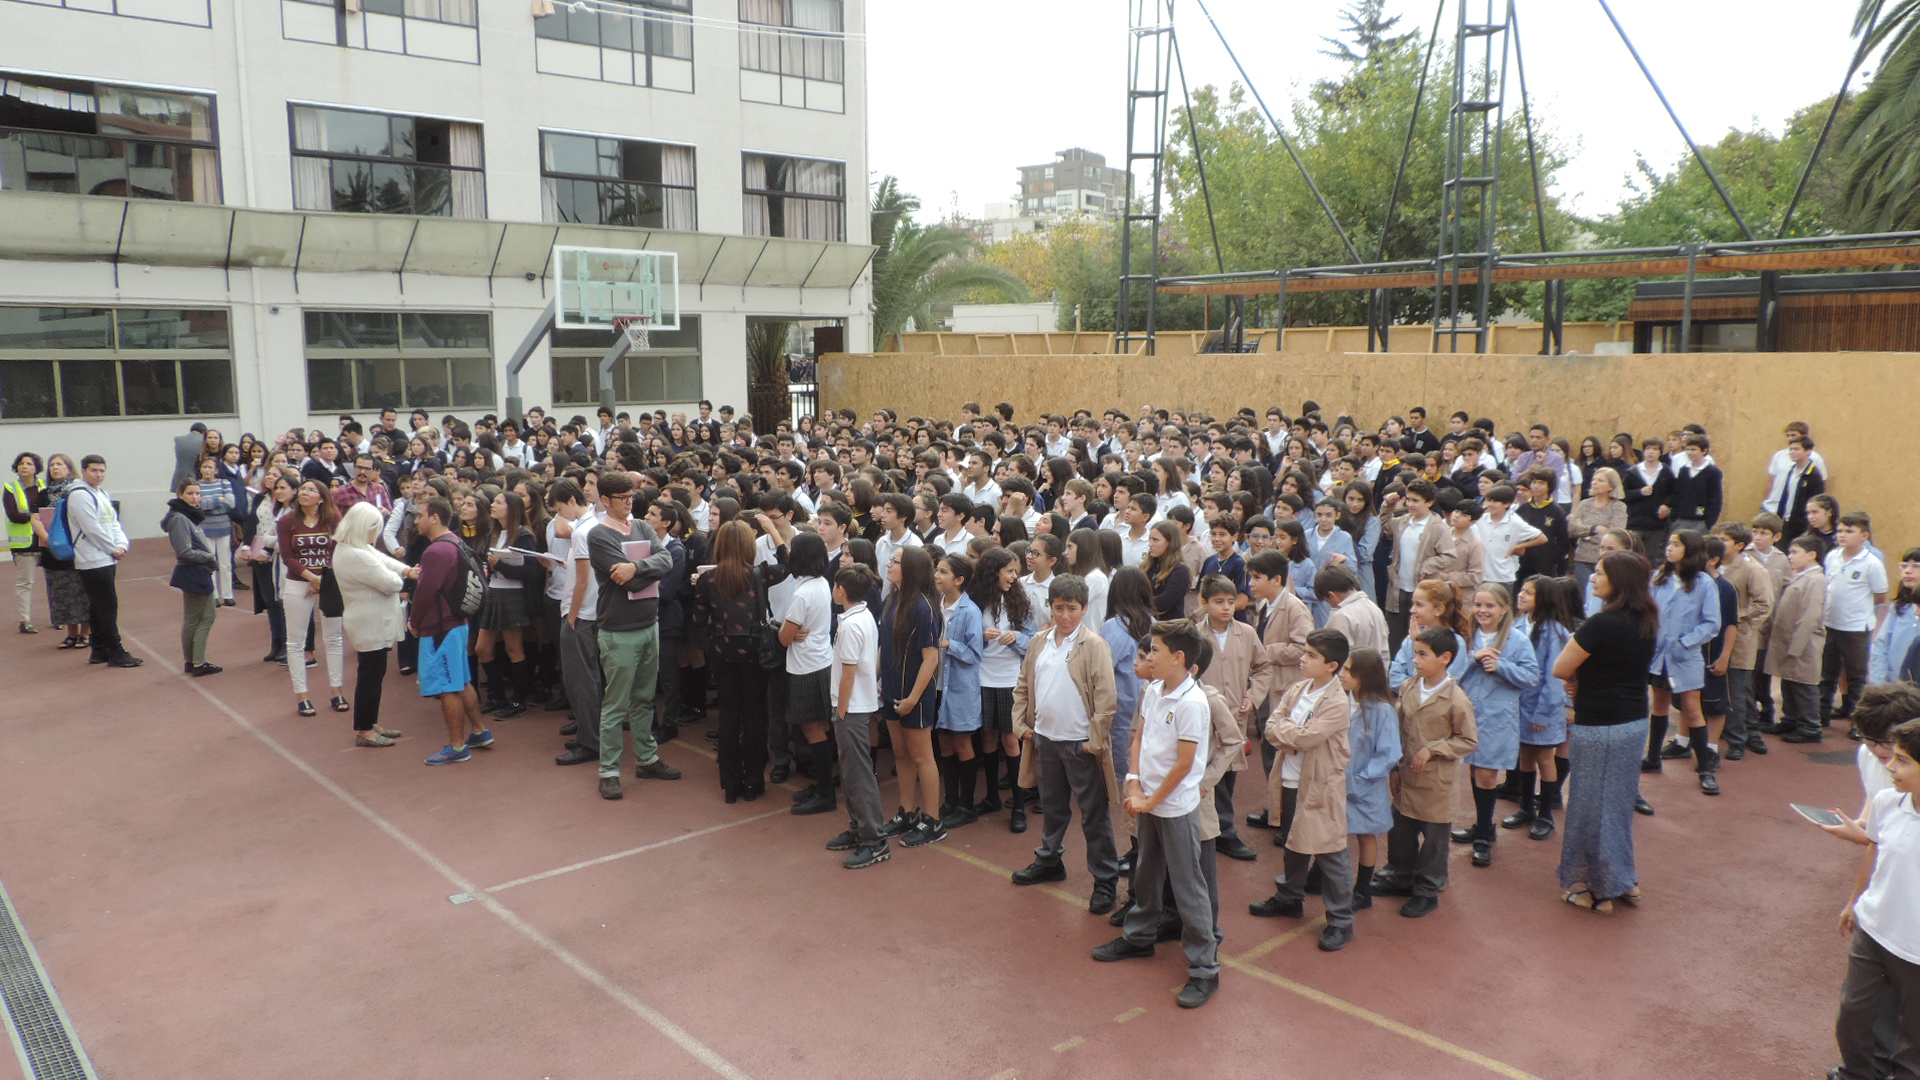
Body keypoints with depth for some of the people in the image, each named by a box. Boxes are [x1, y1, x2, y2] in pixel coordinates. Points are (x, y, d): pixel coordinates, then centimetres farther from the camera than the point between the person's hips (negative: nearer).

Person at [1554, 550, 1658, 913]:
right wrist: (1584, 676, 2)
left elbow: (1560, 670, -16)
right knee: (1620, 804, 20)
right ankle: (1624, 881, 31)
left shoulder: (1602, 624, -22)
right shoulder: (1647, 623, 4)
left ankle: (1597, 889, 17)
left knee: (1591, 805, 6)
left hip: (1599, 729, -8)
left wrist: (1577, 668, 3)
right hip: (1635, 724, 8)